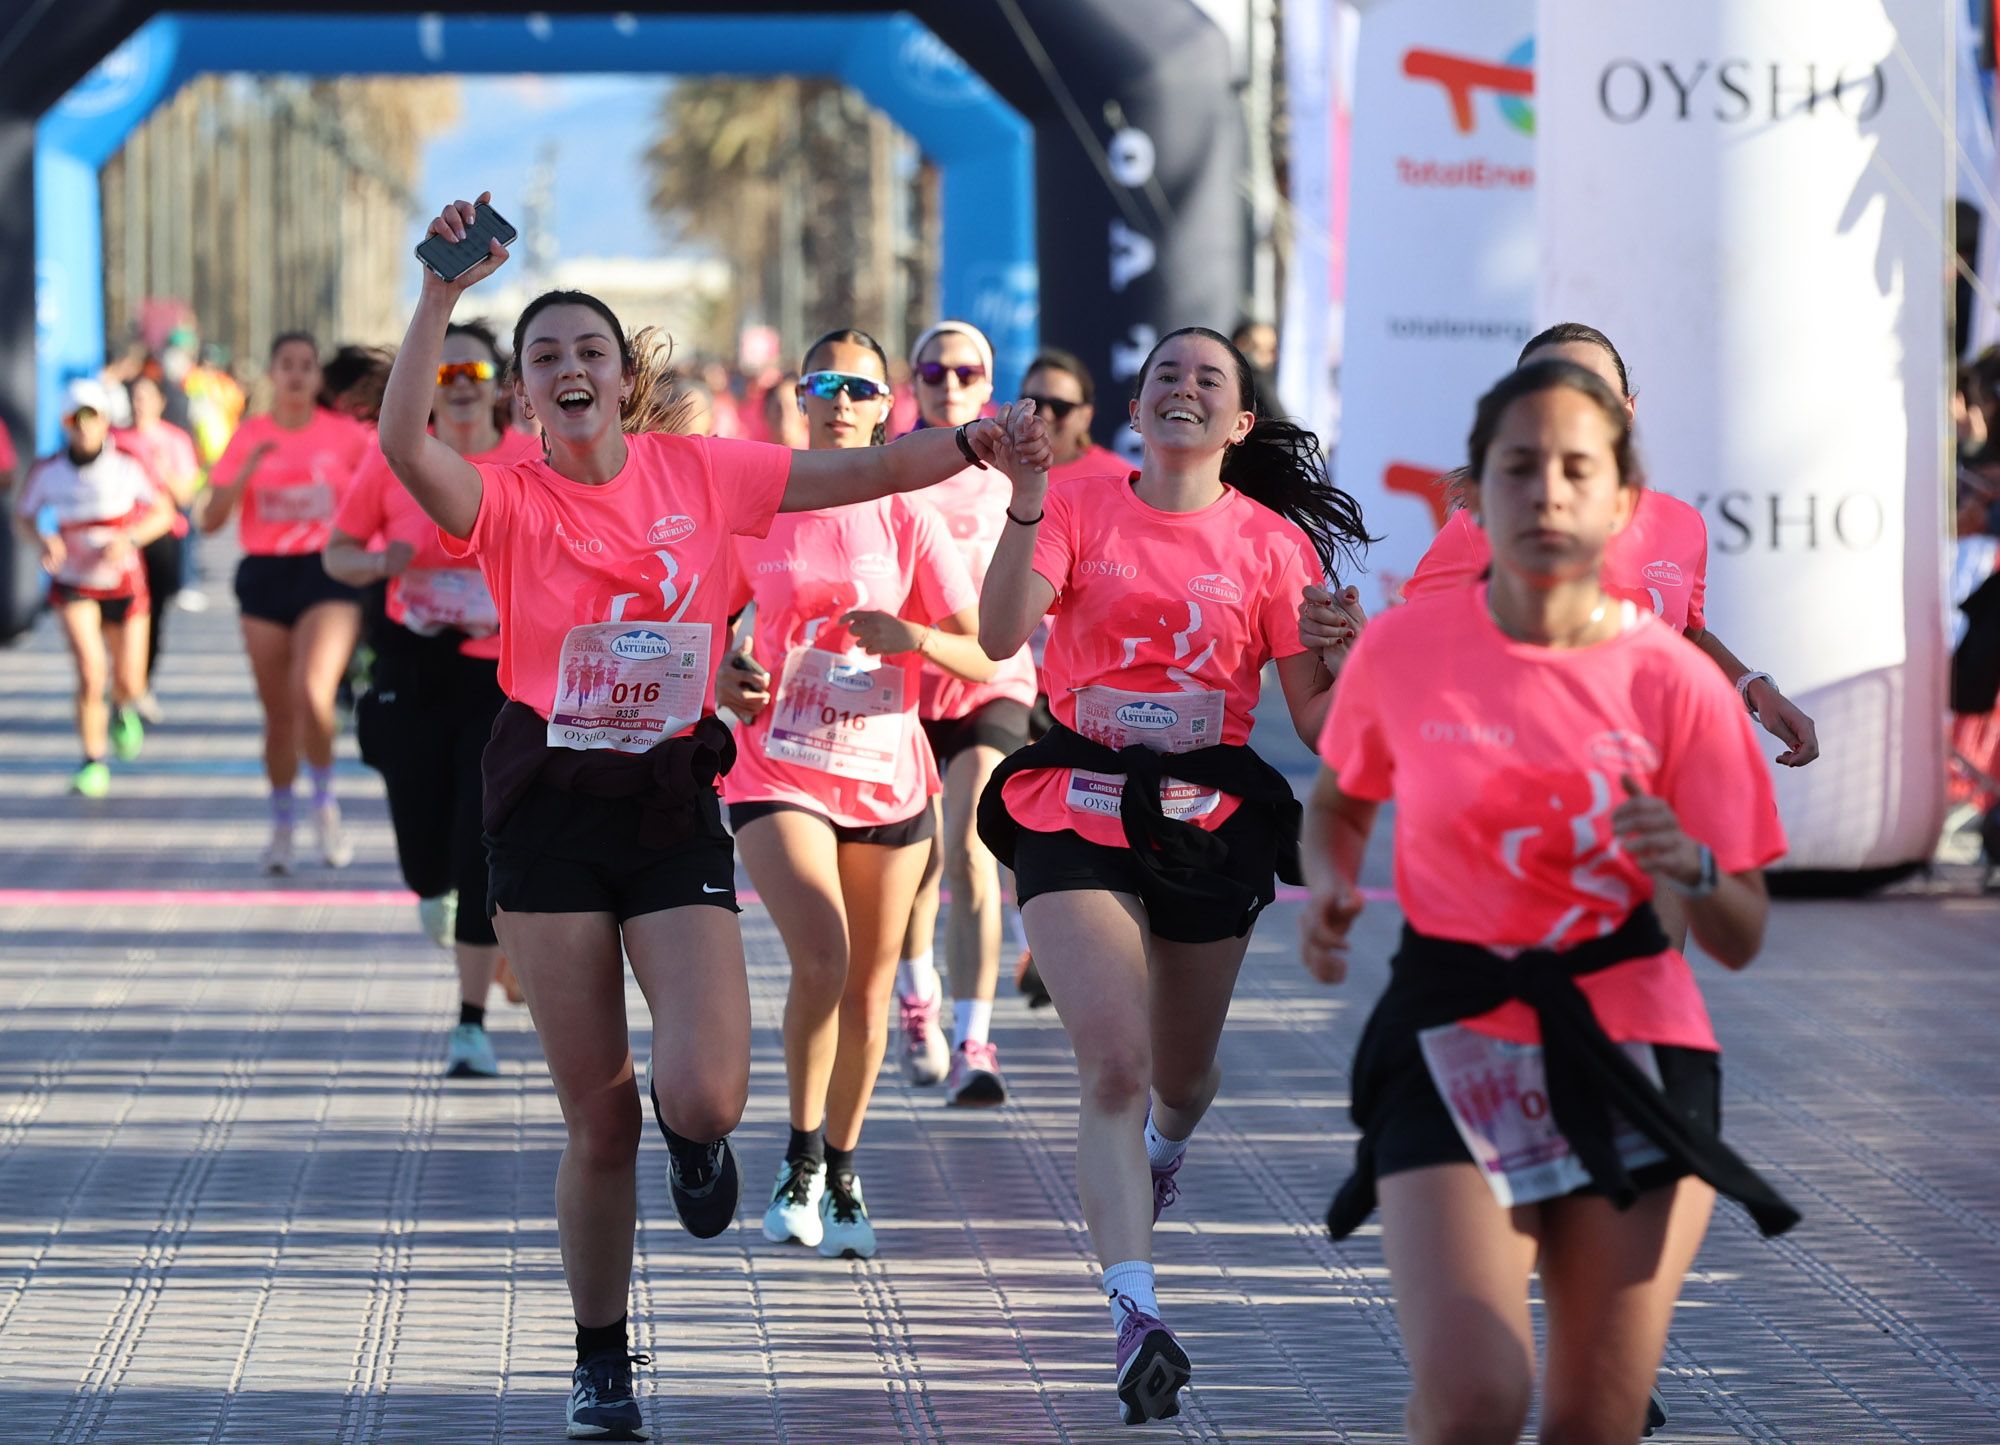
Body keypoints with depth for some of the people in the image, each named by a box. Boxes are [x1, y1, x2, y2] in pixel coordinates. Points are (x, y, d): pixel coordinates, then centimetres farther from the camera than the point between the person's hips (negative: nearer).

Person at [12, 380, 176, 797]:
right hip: (73, 585, -1)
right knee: (91, 670, -19)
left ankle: (122, 708, 45)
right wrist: (43, 541, -20)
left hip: (124, 582, 1)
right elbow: (22, 519, 1)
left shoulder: (127, 466, -15)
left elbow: (164, 512, -4)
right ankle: (93, 763, -3)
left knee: (129, 684, 5)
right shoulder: (46, 472, -12)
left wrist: (127, 539, -21)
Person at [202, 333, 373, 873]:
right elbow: (211, 519, 0)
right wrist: (248, 470, -14)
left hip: (329, 573, -2)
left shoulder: (345, 433, 1)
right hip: (265, 576, 2)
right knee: (278, 711, 7)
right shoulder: (249, 437, 4)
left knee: (311, 691, -23)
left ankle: (325, 801, 0)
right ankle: (280, 824, 25)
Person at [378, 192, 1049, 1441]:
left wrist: (968, 445, -16)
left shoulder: (700, 473, 2)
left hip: (673, 807, 1)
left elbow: (857, 473, 0)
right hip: (551, 812, -1)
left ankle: (693, 1133, 25)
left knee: (704, 1096, -16)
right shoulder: (508, 502, -5)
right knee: (598, 1119, 3)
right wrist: (443, 293, -32)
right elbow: (405, 443, -24)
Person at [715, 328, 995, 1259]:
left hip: (887, 775, 2)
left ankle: (841, 1170, 25)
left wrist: (914, 637, -20)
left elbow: (983, 657, -1)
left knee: (868, 984, 7)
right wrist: (722, 679, -10)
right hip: (779, 771, -2)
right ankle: (801, 1155, -2)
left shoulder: (911, 521, 1)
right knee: (821, 962, -21)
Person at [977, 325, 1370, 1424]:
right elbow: (1000, 634, -15)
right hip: (1078, 810, -2)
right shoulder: (1080, 507, 1)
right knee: (1113, 1063, -18)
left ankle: (1165, 1149, 56)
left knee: (1180, 1074, 17)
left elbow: (1315, 717, 0)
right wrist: (1025, 506, -25)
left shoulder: (1273, 542, 1)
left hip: (1211, 819, 2)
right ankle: (1136, 1314, -21)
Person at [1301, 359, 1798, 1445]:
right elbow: (1337, 800, 18)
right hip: (1453, 1037, -1)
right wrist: (1330, 885, -3)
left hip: (1630, 1051, 1)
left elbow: (1739, 940, -1)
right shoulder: (1404, 649, -4)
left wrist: (1690, 867, -22)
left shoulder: (1673, 682, -5)